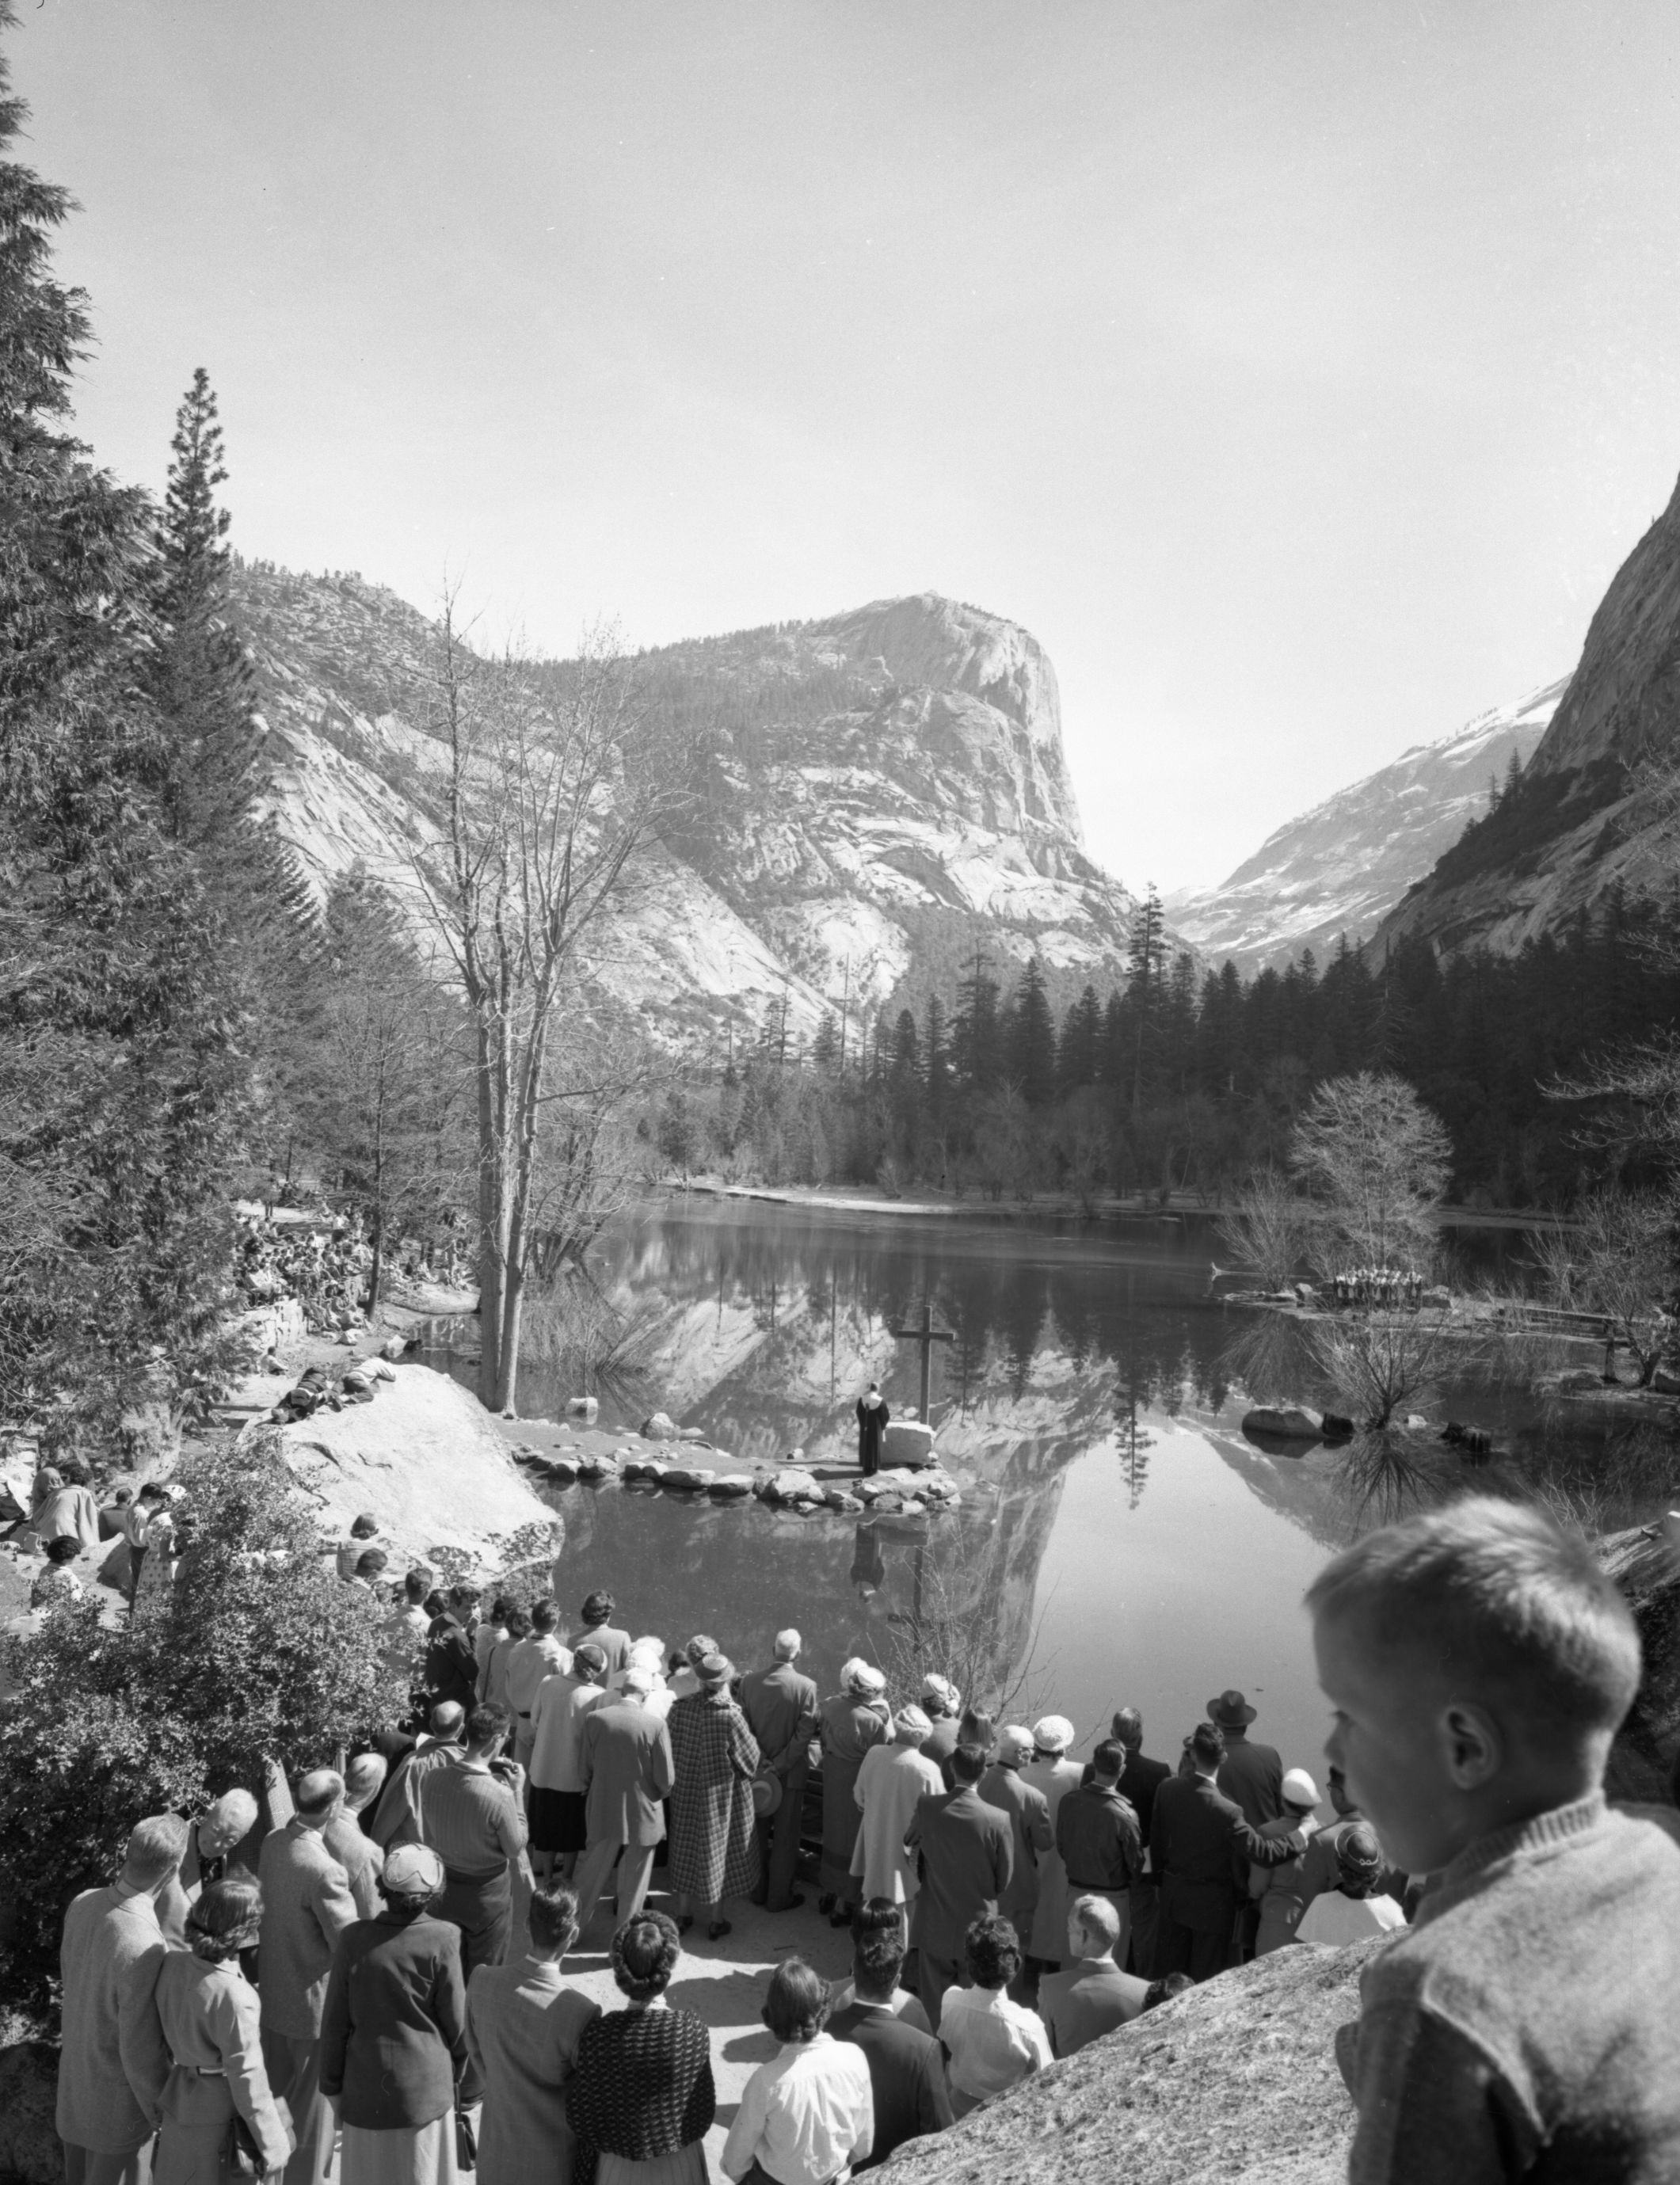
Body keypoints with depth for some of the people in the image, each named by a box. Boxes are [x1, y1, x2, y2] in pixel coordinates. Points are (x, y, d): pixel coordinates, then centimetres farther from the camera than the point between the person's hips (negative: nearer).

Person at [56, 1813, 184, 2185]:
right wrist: (164, 2109, -10)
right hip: (122, 2095, -7)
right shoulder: (144, 1950, -41)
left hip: (76, 2077, 7)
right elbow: (141, 2050, -29)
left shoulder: (83, 1904, -15)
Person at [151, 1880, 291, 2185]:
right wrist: (273, 2145, -12)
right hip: (218, 2119, -6)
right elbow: (248, 2080, -22)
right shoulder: (233, 1996, -31)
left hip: (177, 2100, 6)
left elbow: (161, 2035, 4)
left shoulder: (171, 1963, -13)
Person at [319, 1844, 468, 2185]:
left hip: (365, 2091, 2)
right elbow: (455, 2020, -8)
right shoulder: (442, 1940, -17)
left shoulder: (356, 1940, -12)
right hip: (426, 2090, -1)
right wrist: (456, 2074, 10)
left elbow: (334, 2023, -4)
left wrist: (333, 2086, 9)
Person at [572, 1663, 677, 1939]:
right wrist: (659, 1794, 10)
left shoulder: (594, 1718, -12)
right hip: (642, 1813, -2)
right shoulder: (655, 1725, -18)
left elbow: (585, 1768, -2)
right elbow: (666, 1779, -12)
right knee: (633, 1882, 14)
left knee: (592, 1874, 21)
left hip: (603, 1810, 2)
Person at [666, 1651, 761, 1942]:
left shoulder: (680, 1709, -15)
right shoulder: (730, 1716, -26)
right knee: (717, 1851, 13)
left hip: (686, 1793, 3)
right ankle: (715, 1922, 24)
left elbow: (669, 1750, -4)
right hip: (721, 1796, -3)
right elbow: (750, 1759, -14)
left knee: (686, 1849, 19)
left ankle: (683, 1915, 31)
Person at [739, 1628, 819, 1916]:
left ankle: (758, 1891, 31)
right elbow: (804, 1735, -19)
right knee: (785, 1838, 10)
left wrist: (761, 1762, -5)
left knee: (758, 1833, 19)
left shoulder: (749, 1681, -6)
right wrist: (779, 1766, -14)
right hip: (790, 1773, -4)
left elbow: (744, 1727, -4)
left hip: (757, 1770, 4)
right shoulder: (806, 1687, -17)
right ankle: (779, 1897, 18)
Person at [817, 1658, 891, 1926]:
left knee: (833, 1833, 24)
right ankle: (842, 1906, 23)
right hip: (857, 1782, -6)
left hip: (832, 1778, 6)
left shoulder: (828, 1706, -11)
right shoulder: (874, 1721, -27)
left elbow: (823, 1739, 3)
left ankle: (828, 1894, 41)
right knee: (850, 1841, 12)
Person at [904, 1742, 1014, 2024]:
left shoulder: (927, 1807, -17)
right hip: (977, 1923, -2)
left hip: (934, 1922, 2)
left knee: (933, 1996, 18)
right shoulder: (998, 1821, -23)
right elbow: (1004, 1880, -10)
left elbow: (909, 1841, 5)